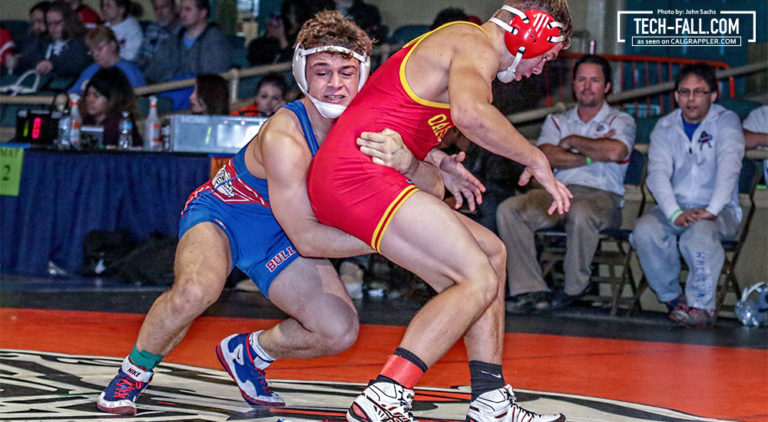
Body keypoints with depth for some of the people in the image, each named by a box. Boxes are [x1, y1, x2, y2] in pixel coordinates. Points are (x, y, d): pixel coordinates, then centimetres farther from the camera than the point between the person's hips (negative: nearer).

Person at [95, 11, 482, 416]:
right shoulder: (285, 138, -34)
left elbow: (428, 187, -19)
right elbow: (305, 237, -32)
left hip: (276, 239, 6)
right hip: (221, 212, -6)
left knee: (340, 331, -7)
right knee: (195, 290, -37)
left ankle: (249, 352, 21)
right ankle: (133, 373, -9)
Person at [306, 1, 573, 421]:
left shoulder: (451, 41, 28)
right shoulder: (478, 46, -5)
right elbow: (470, 113, -27)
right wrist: (535, 159, -15)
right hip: (360, 173, -11)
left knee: (489, 253, 15)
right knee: (478, 281, -14)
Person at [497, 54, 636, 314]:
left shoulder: (620, 121, 12)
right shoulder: (557, 121, 22)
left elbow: (615, 151, -13)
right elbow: (547, 157, 1)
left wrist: (573, 141, 0)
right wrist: (593, 155, -5)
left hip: (602, 196, -4)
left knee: (580, 213, -41)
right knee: (509, 210, -23)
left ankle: (573, 289, -19)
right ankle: (529, 290, -26)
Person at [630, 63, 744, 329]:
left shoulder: (726, 122, 0)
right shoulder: (665, 127, 7)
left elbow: (729, 167, -16)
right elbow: (658, 173, -8)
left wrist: (711, 210, -33)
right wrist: (676, 214, -26)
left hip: (720, 212, -3)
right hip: (675, 206, 3)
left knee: (700, 231, -37)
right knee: (645, 231, -27)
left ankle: (702, 306, -25)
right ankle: (673, 298, -10)